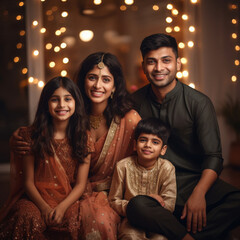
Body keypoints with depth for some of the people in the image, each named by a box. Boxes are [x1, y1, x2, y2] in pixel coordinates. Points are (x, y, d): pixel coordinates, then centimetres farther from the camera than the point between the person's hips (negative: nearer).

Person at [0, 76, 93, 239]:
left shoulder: (83, 137, 4)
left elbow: (81, 184, 0)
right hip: (36, 197, -1)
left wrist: (62, 207, -17)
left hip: (69, 199, 1)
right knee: (29, 217, -33)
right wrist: (44, 207, -18)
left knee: (77, 219, -30)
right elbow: (28, 181, 0)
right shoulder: (31, 135, 2)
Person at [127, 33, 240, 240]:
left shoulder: (199, 103, -4)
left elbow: (213, 157, -8)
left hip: (195, 181, 0)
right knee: (137, 206, -34)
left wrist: (198, 193, -27)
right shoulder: (136, 102, 3)